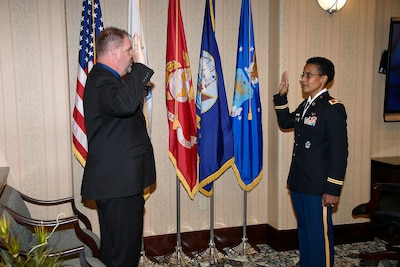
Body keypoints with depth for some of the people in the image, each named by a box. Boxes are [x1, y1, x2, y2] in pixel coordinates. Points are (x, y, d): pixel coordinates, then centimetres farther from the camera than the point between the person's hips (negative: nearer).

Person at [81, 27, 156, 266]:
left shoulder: (103, 78, 15)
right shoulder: (102, 81, -18)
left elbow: (125, 106, 27)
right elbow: (124, 104, -41)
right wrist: (140, 65, -33)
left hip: (112, 180, 11)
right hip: (119, 182, -11)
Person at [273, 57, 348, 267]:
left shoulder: (333, 109, -14)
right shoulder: (305, 106, 11)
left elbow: (339, 152, -17)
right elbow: (285, 123, 27)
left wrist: (333, 189, -18)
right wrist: (281, 96, 13)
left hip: (318, 187, -8)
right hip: (298, 183, 9)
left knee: (319, 234, 2)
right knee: (304, 230, 20)